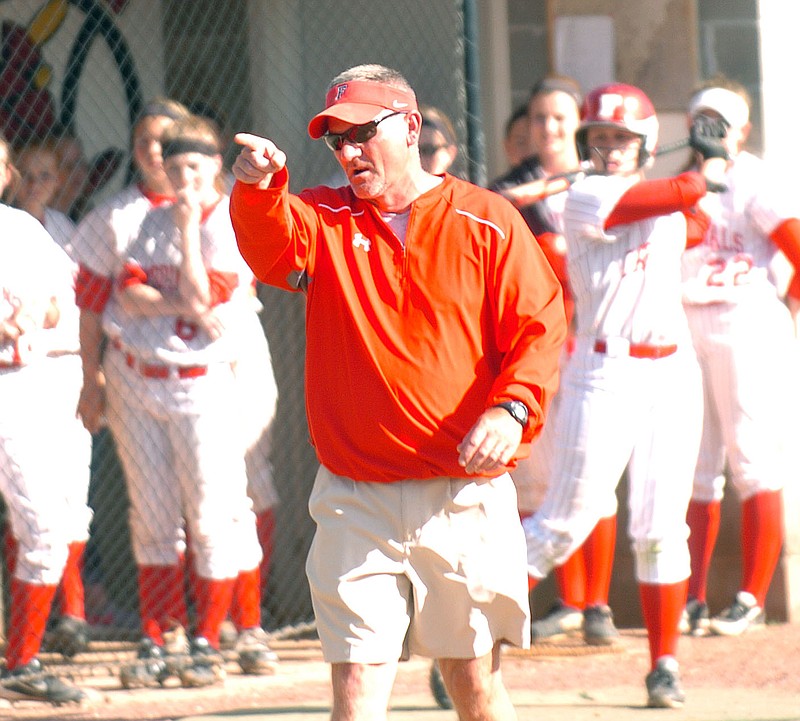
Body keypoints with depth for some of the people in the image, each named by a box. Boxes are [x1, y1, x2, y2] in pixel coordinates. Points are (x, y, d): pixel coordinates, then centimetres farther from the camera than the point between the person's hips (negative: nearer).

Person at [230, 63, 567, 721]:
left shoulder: (487, 221, 2)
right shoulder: (323, 219, 7)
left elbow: (541, 328, -1)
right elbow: (272, 248, -16)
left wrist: (514, 408, -19)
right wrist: (257, 189, -38)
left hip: (467, 493, -1)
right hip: (355, 500, 1)